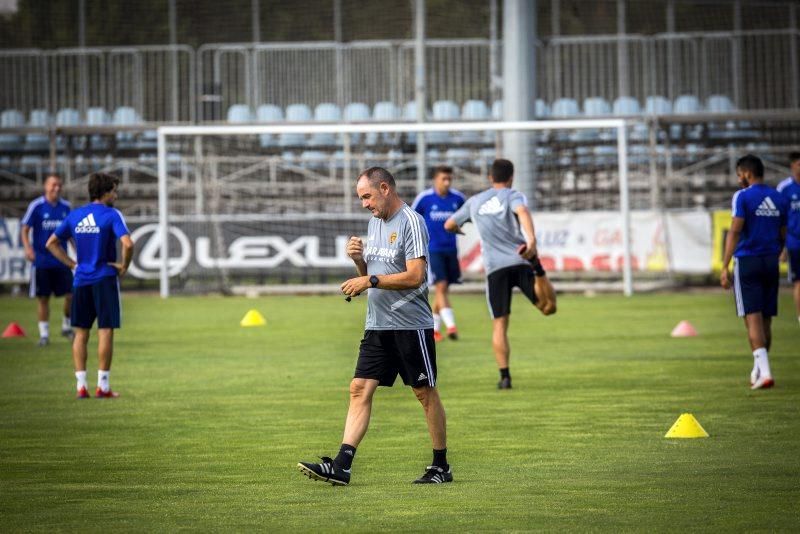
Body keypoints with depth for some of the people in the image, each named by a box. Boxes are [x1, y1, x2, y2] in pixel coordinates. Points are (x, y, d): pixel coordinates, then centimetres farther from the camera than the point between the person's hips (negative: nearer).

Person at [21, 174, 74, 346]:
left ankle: (66, 326, 16)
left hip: (61, 260, 3)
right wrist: (27, 247, -22)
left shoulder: (65, 207, 6)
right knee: (43, 298, 2)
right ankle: (44, 334, 12)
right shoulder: (36, 206, -6)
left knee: (71, 294, -5)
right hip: (41, 260, -3)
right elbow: (25, 229, -6)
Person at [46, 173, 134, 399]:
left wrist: (72, 264, 13)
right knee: (106, 331, -1)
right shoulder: (111, 215, -8)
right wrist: (124, 266, -6)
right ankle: (102, 386, -1)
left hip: (81, 279, 5)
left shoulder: (74, 215, 9)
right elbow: (127, 244, -22)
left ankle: (81, 385, 5)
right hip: (105, 279, -5)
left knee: (81, 333, 9)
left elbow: (51, 243, 13)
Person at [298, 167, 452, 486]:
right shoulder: (375, 222, 15)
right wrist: (358, 259, 1)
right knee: (360, 389, -1)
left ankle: (441, 467, 13)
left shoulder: (411, 222, -12)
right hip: (377, 324, 8)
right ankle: (341, 466, -7)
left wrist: (370, 281, -19)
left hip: (411, 324, -8)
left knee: (425, 393, 2)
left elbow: (414, 277, -19)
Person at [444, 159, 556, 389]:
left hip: (495, 267, 2)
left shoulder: (475, 202, 16)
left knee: (499, 324, 7)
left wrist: (457, 228, 52)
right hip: (521, 260, -2)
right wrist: (532, 240, -32)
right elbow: (522, 212, -19)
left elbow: (449, 225, 28)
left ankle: (504, 376, -2)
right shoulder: (513, 196, 5)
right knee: (548, 307, -4)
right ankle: (537, 269, -30)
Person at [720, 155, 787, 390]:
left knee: (753, 318, -8)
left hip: (747, 261, -6)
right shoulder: (778, 199, 10)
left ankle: (764, 372, -19)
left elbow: (735, 231, -14)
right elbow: (782, 236, 14)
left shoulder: (742, 197, -8)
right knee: (766, 320, 12)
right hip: (771, 263, 6)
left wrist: (725, 267, -14)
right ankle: (758, 371, 21)